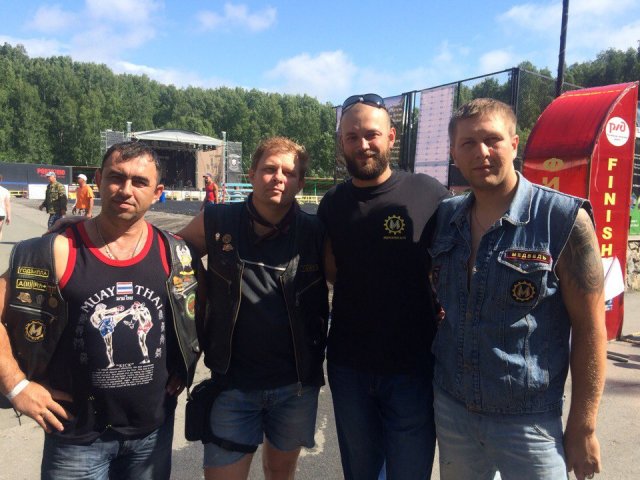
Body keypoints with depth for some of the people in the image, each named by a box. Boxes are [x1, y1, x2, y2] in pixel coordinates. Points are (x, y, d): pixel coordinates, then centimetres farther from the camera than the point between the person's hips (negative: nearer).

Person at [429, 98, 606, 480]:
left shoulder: (565, 220, -14)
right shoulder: (444, 218, 0)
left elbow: (589, 329, -11)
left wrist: (583, 427, -9)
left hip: (528, 421, -4)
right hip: (451, 410, 4)